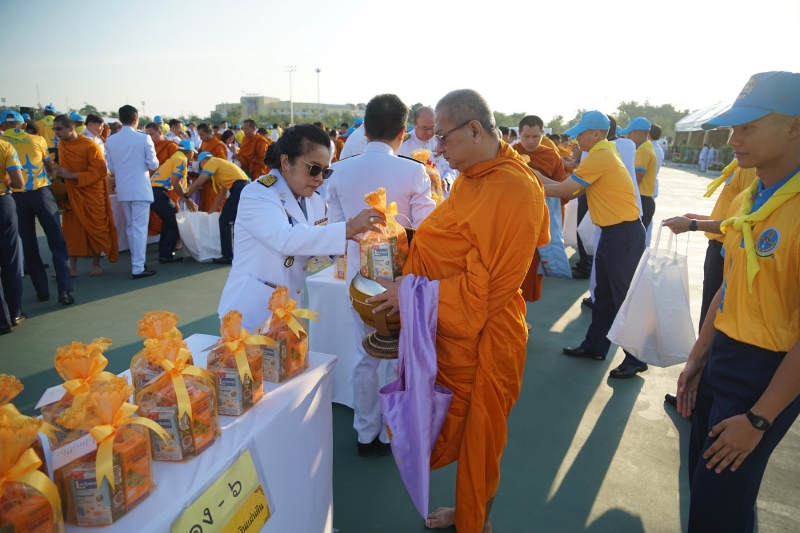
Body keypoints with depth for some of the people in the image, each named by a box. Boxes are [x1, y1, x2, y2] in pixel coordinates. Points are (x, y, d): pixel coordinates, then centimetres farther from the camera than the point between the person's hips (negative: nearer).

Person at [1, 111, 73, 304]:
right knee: (57, 241, 1)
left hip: (16, 197, 1)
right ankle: (65, 290, -8)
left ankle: (42, 291, 13)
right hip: (41, 192, -1)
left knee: (29, 245, 9)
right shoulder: (37, 140, 6)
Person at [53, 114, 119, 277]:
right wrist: (59, 172, -1)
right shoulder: (61, 145, 5)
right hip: (71, 195, 5)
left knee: (96, 229, 4)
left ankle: (96, 264, 17)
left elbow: (100, 171, -18)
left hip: (92, 195, -5)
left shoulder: (90, 145, -14)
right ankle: (72, 268, 8)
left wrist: (71, 175, -21)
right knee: (71, 231, 3)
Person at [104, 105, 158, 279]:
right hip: (140, 188, -5)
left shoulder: (110, 141, 2)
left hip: (123, 189, 5)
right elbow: (153, 165, -9)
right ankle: (138, 268, -3)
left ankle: (136, 262, 24)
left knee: (131, 226, 16)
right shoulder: (144, 138, -11)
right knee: (140, 227, -2)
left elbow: (111, 168, 8)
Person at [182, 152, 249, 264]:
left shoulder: (212, 162, 7)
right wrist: (211, 211, 35)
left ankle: (228, 256, 2)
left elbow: (198, 183, -1)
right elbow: (222, 193, 33)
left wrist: (186, 196, 15)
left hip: (239, 189, -9)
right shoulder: (221, 164, 33)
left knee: (225, 221, 1)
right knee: (237, 221, 21)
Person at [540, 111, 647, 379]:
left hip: (624, 234, -10)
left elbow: (564, 190, -17)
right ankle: (595, 346, 29)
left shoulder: (600, 157, -18)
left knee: (625, 296, 0)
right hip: (613, 232, 10)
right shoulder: (603, 154, 13)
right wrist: (542, 178, 8)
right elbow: (572, 188, 10)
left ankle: (635, 358, 13)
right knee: (604, 294, 17)